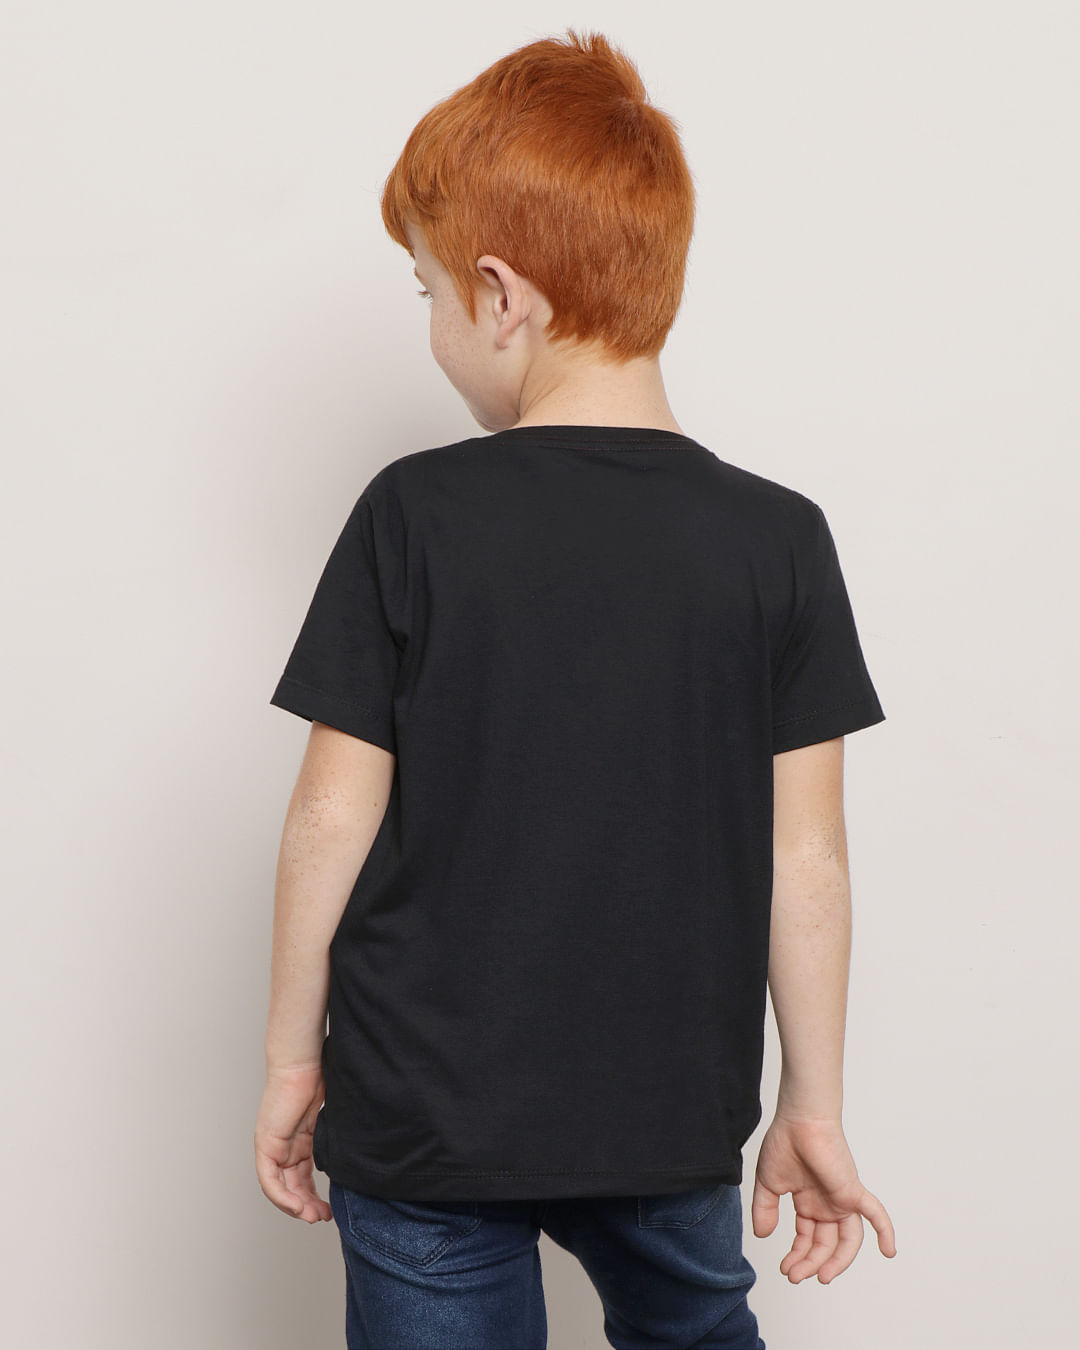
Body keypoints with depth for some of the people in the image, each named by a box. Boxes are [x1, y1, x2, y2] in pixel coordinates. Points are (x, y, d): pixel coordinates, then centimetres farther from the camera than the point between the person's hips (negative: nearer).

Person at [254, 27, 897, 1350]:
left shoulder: (414, 518, -12)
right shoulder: (778, 538, -8)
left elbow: (334, 819, -9)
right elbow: (806, 857, -5)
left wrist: (290, 1060, 5)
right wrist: (814, 1105, 6)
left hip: (423, 1121, -2)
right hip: (676, 1114, 2)